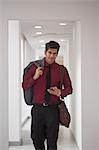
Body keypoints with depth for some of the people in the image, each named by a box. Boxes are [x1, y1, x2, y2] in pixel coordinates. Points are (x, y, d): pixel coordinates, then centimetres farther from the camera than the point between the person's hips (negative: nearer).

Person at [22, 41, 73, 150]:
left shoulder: (61, 70, 2)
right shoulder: (35, 67, 2)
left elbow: (69, 88, 11)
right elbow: (25, 86, 6)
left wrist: (60, 92, -11)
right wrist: (35, 77, -12)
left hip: (53, 109, -1)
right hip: (38, 108, 1)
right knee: (37, 140, 12)